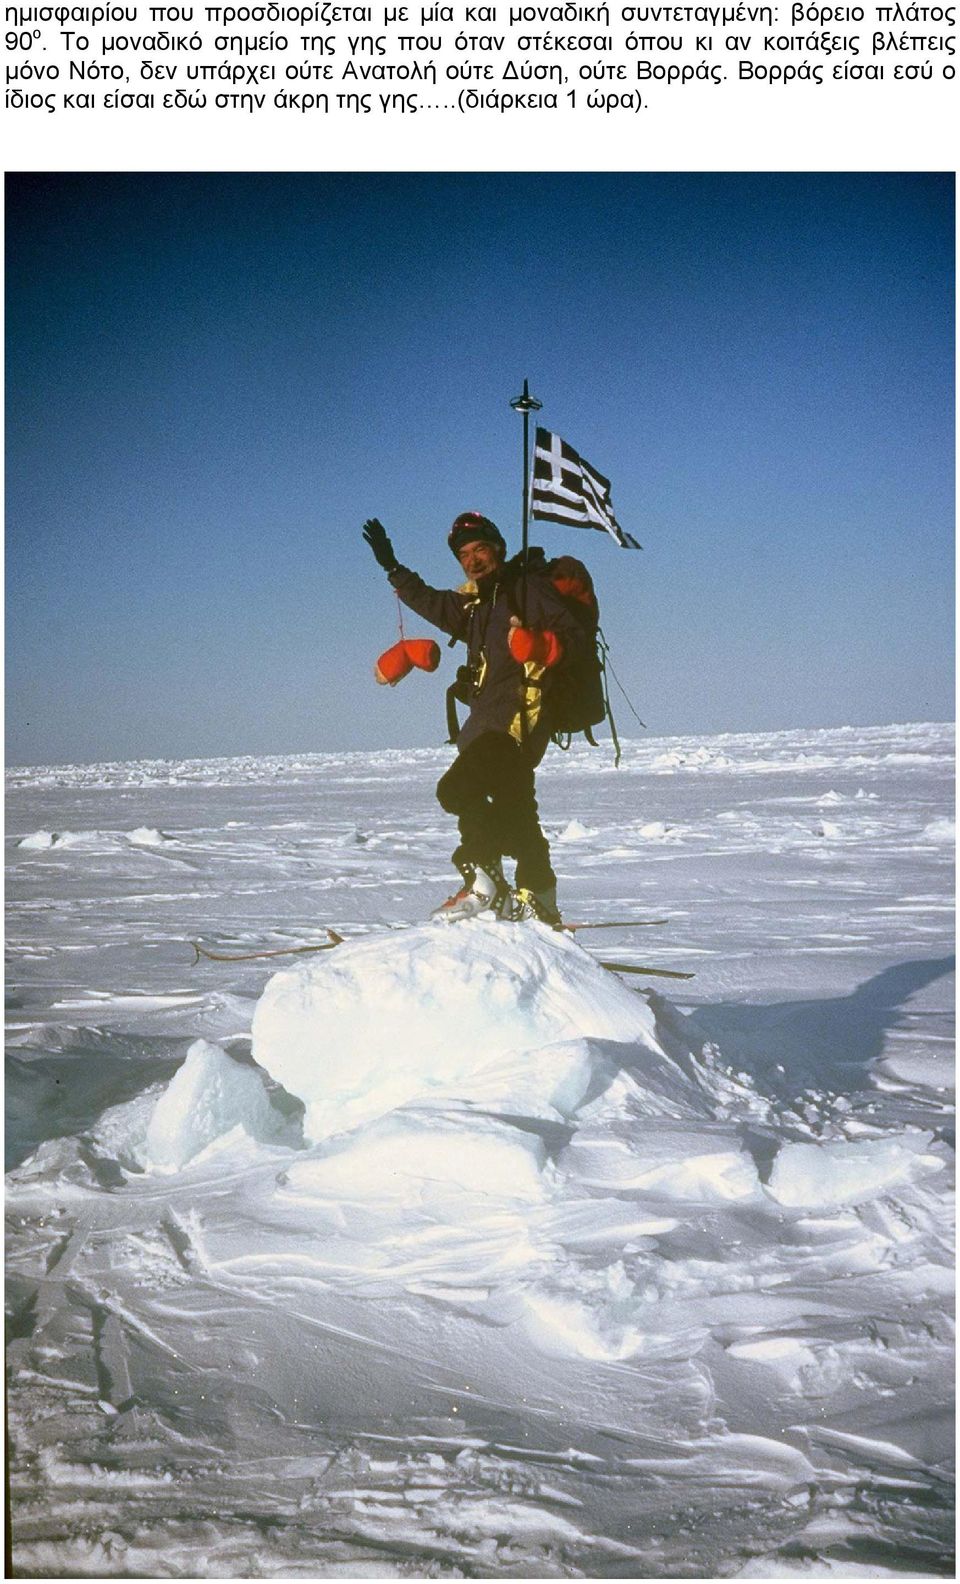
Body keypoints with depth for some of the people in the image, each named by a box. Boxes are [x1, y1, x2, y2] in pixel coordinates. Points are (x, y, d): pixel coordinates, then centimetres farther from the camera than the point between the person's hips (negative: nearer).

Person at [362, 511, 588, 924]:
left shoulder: (527, 586, -1)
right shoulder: (474, 601, 22)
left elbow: (572, 635, -10)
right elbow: (430, 602, 39)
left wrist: (538, 648, -29)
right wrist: (392, 567, 39)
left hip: (519, 715, -9)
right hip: (489, 718, 9)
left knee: (457, 788, -21)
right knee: (515, 810, 6)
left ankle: (484, 882, -16)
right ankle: (538, 903, 9)